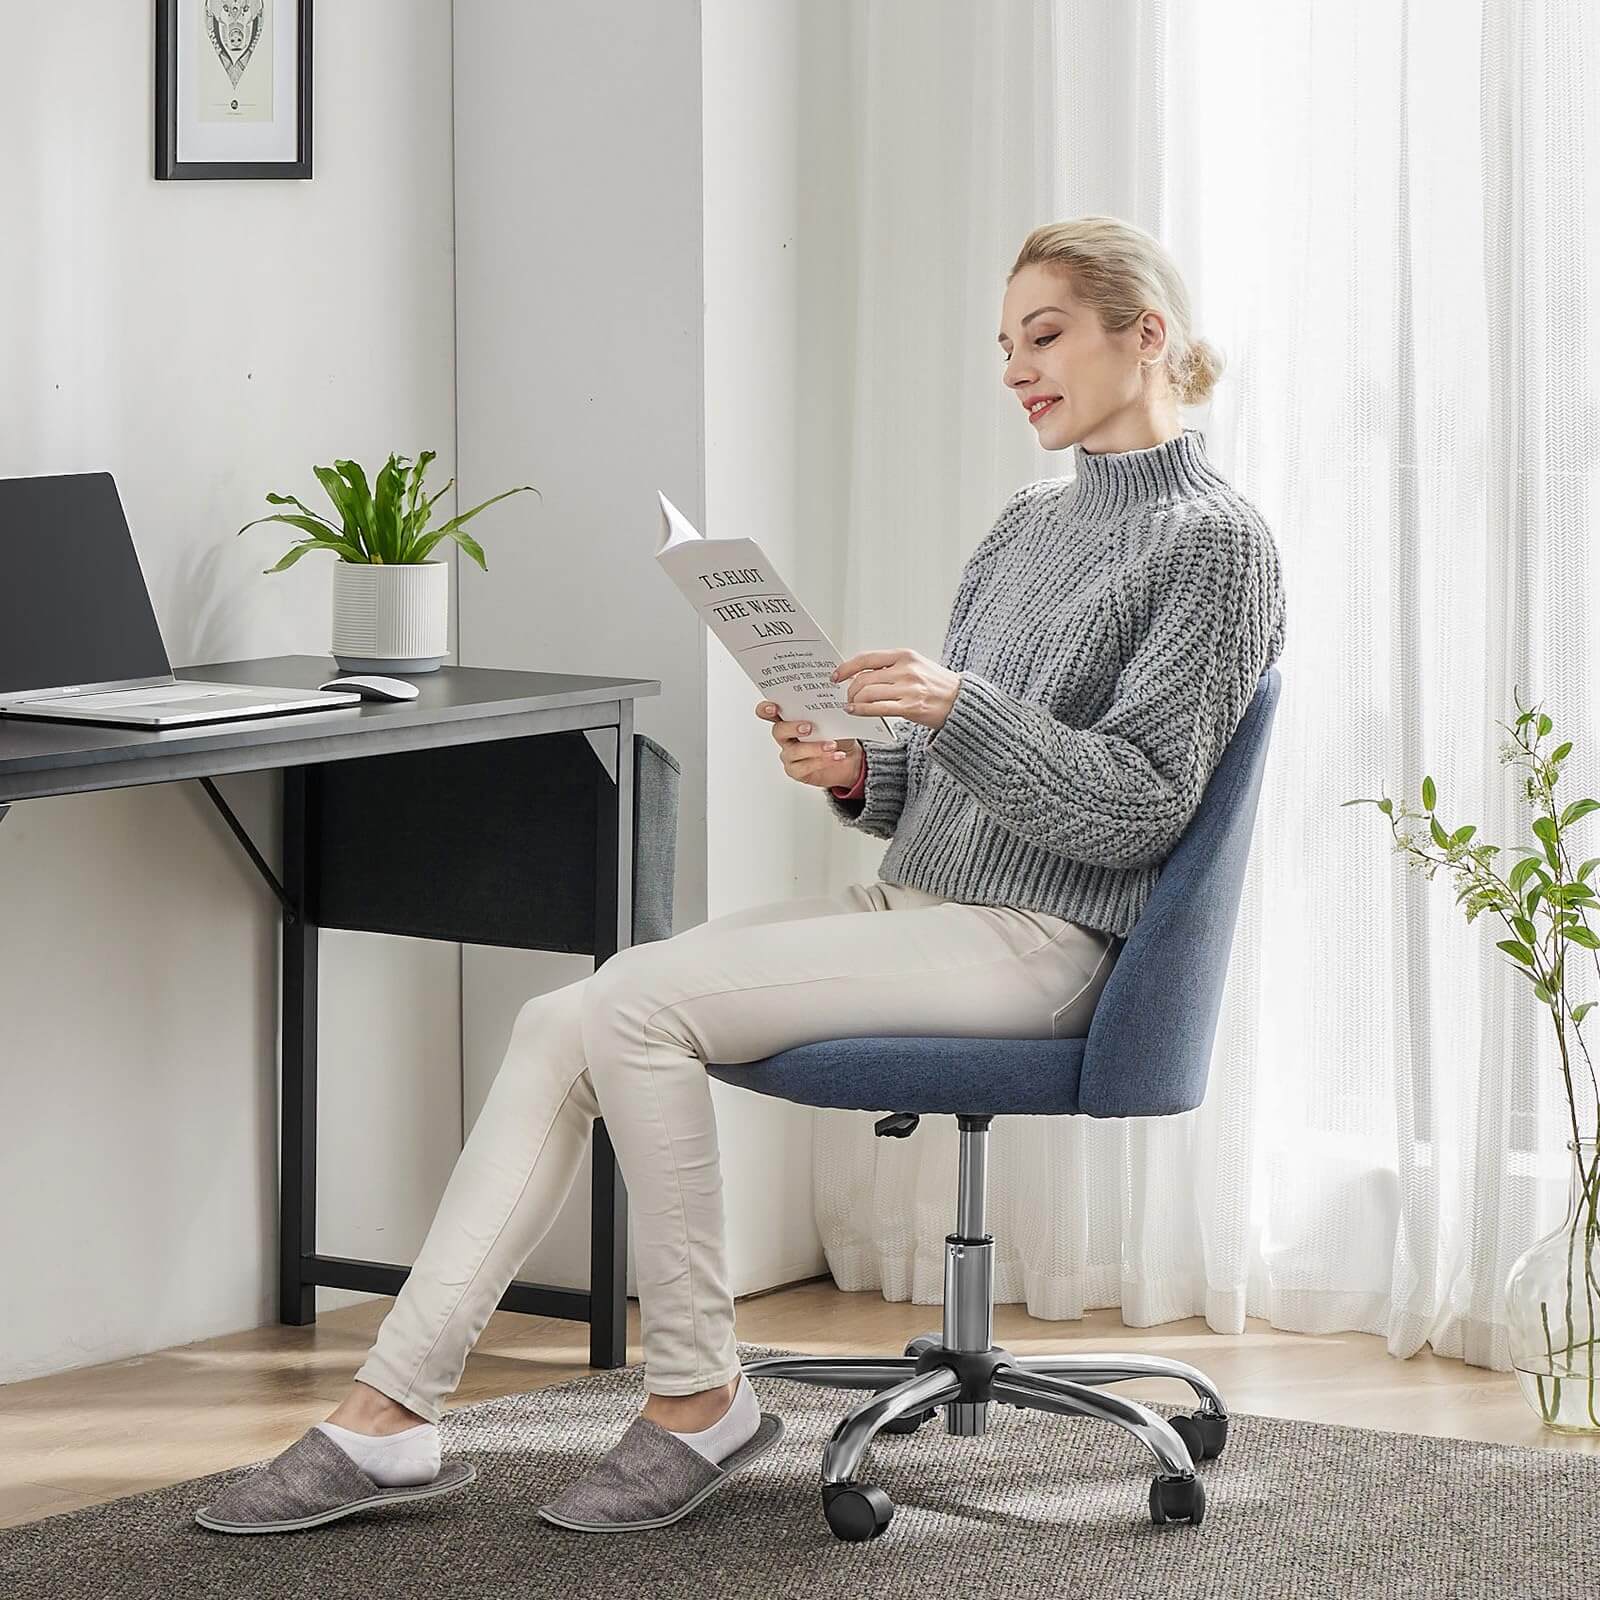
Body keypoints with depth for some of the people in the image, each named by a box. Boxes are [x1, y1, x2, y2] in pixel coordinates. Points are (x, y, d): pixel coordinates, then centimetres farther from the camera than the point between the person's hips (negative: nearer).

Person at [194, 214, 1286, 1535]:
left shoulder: (1215, 543, -5)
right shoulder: (1029, 524, 21)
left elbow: (1135, 807, -13)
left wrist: (957, 706, -23)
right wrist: (858, 774, 0)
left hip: (1036, 941, -8)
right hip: (912, 901, 8)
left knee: (636, 1002, -23)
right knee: (559, 1025, -10)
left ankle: (696, 1396, -12)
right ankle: (394, 1408, -14)